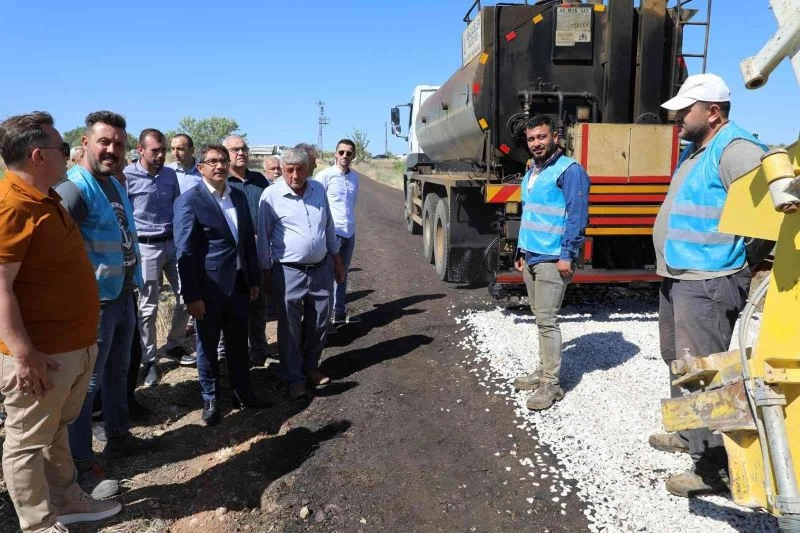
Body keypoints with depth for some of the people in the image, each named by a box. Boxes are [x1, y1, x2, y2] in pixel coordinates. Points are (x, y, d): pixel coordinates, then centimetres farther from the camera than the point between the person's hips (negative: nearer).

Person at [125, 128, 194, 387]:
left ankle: (174, 345, 27)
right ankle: (149, 360, 14)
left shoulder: (170, 174, 7)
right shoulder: (127, 176, -10)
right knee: (148, 307, 2)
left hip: (174, 243, 5)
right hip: (146, 248, -5)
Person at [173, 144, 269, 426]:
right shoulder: (189, 201, -11)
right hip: (209, 287, -5)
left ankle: (242, 393, 33)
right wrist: (192, 295, -16)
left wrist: (253, 279, 11)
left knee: (238, 342, 17)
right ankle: (210, 400, 28)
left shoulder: (239, 196, 7)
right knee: (208, 345, 11)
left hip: (238, 284, 5)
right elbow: (185, 252, -13)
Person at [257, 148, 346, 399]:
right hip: (289, 272, -4)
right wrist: (266, 272, -1)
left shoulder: (318, 189, 4)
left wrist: (337, 260, 15)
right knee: (290, 328, 4)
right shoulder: (271, 195, -10)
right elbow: (263, 236, -3)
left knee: (318, 324, 14)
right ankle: (294, 378, 19)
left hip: (321, 269, 5)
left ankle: (310, 367, 34)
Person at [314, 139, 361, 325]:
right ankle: (326, 315, 4)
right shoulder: (325, 175, -8)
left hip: (349, 232, 7)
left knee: (342, 274, 14)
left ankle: (339, 312, 23)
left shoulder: (355, 177, 10)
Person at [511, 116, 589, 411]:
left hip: (551, 260, -8)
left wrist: (567, 255, -20)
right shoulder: (531, 172, 17)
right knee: (540, 317, 13)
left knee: (546, 320, -7)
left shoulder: (569, 170, -9)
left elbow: (577, 215, -15)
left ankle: (551, 384, 1)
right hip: (531, 258, 8)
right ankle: (544, 370, 24)